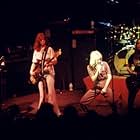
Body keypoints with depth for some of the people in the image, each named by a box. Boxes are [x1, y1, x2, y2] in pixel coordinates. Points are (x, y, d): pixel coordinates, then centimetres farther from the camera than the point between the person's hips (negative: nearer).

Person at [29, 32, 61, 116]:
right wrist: (31, 72, 1)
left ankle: (56, 111, -8)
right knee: (42, 94, -1)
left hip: (49, 72, -3)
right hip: (39, 74, 3)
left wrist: (50, 62, -24)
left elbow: (55, 61, -3)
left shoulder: (49, 49, 2)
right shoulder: (36, 51, 12)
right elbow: (34, 63, 14)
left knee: (51, 92, -12)